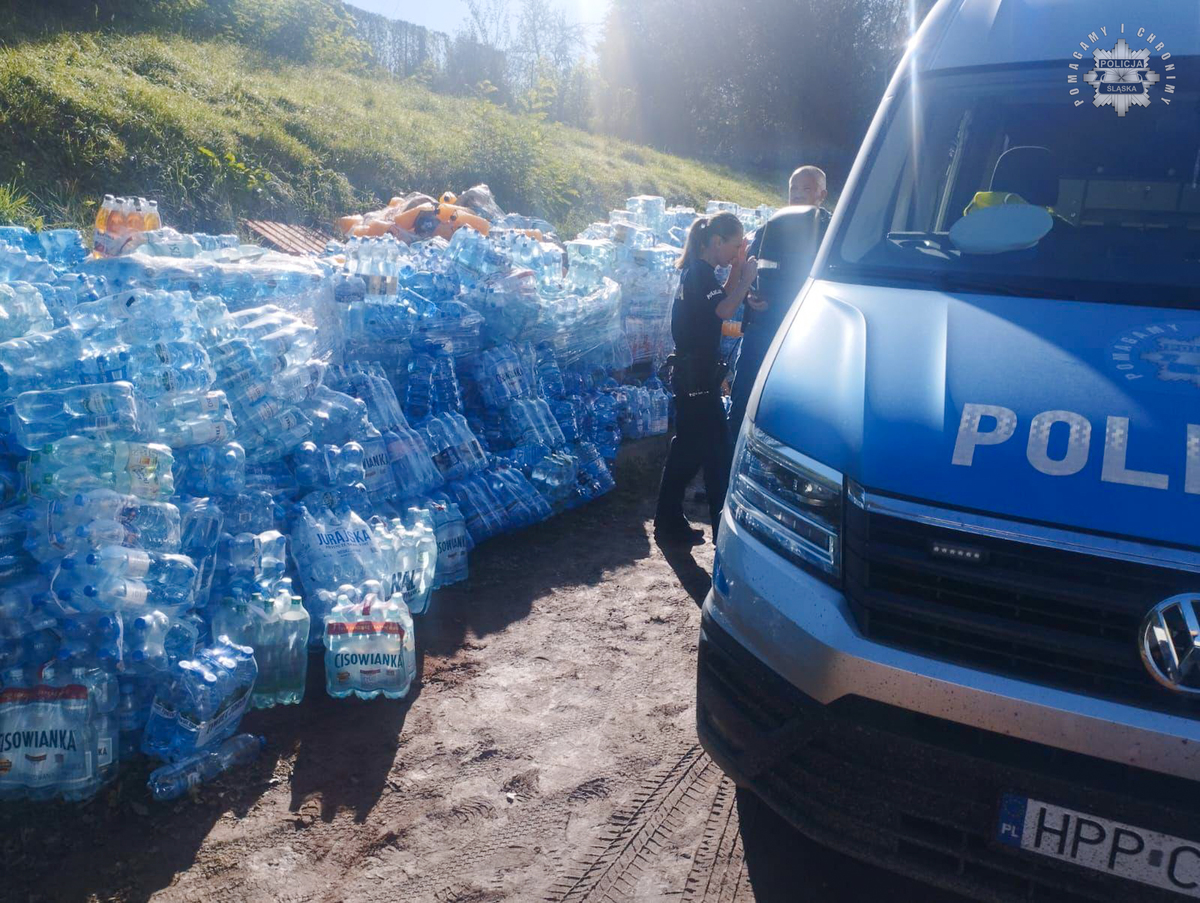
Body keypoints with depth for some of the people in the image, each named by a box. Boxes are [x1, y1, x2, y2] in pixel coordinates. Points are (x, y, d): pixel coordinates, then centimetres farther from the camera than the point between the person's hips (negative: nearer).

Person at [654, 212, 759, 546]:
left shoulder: (697, 271, 15)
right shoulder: (700, 272, -15)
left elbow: (721, 301, 19)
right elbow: (724, 310, -27)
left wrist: (736, 269, 8)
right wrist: (746, 277, -17)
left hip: (692, 376, 10)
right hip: (696, 376, -10)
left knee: (688, 450, 14)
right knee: (716, 453, -6)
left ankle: (669, 524, 22)